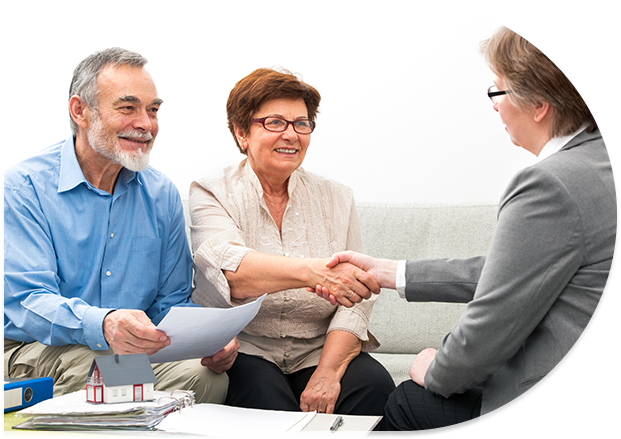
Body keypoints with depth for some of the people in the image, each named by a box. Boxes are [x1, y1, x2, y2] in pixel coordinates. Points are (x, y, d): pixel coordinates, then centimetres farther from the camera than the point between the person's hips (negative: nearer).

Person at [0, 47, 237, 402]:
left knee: (208, 375, -25)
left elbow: (172, 301, 12)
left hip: (138, 352, 4)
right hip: (33, 352, -4)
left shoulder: (162, 195, 9)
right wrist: (101, 325, -41)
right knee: (88, 361, -37)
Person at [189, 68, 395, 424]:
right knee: (270, 404, -32)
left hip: (319, 351, 3)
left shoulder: (336, 199, 10)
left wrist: (328, 373, -16)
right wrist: (314, 271, -39)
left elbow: (356, 300, 0)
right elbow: (229, 268, -22)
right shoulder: (212, 194, 1)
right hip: (246, 351, -3)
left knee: (375, 387, -25)